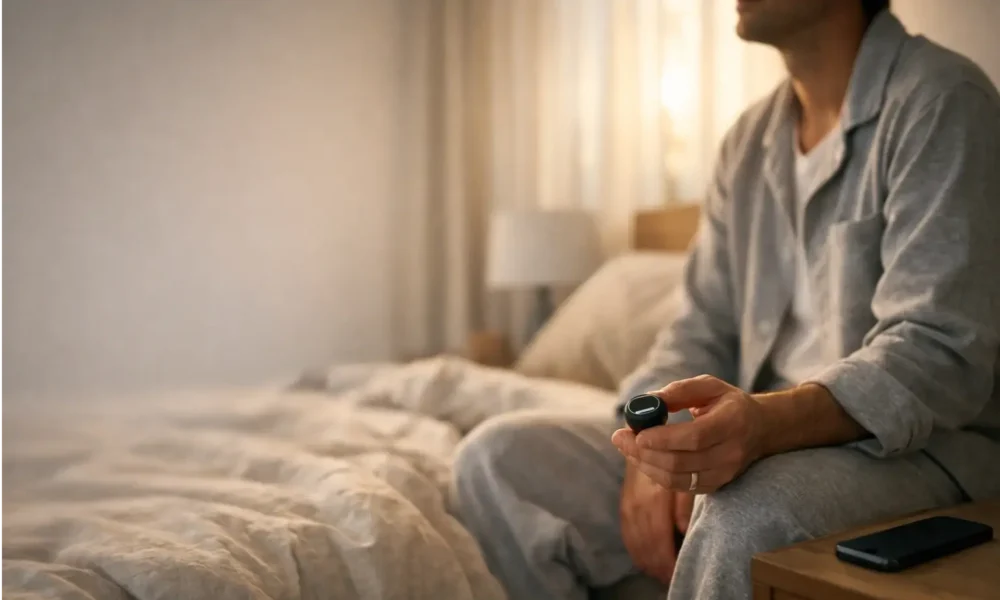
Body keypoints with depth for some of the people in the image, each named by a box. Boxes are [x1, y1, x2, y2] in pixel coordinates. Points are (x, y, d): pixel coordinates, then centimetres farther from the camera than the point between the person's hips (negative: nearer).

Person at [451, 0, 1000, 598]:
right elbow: (701, 331, 12)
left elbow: (941, 352, -19)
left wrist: (771, 421, -37)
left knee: (741, 521, -40)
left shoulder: (941, 99, -10)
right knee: (495, 459, -8)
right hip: (761, 432, 7)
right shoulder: (752, 136, 13)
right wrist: (655, 450, -8)